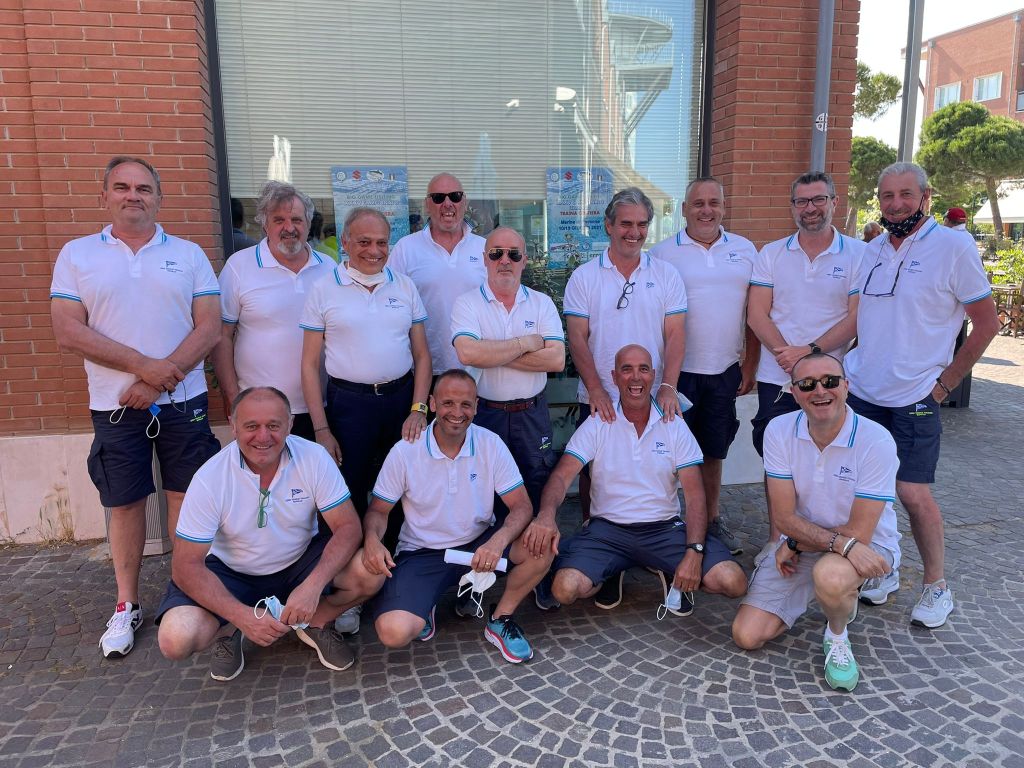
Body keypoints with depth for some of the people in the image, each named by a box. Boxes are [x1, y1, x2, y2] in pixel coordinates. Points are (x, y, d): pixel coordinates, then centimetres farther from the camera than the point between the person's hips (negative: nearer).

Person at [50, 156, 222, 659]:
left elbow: (210, 328, -4)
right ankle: (127, 605, 24)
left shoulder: (188, 255, 4)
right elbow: (68, 332, -6)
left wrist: (160, 381, -14)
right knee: (124, 503, 9)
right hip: (115, 406, 0)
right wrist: (143, 366, -16)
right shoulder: (77, 255, 4)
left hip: (183, 400, 0)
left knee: (186, 497, 6)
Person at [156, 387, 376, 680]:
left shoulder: (314, 458, -19)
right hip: (231, 573, -1)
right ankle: (229, 631, 10)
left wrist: (313, 585, -35)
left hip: (299, 563, 1)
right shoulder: (210, 478, -21)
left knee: (370, 573, -25)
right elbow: (187, 565, -19)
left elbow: (348, 527, -18)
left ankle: (315, 624, 6)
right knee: (176, 640, -26)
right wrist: (243, 616, -31)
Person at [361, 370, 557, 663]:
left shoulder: (491, 444, -9)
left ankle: (500, 620, 0)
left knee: (542, 543, -24)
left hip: (480, 545, 2)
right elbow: (378, 510, -1)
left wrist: (497, 541, -32)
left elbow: (521, 506, -10)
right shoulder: (404, 452, -11)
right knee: (394, 632, -27)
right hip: (422, 553, -2)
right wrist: (372, 539, -26)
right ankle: (425, 606, 11)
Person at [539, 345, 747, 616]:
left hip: (665, 528, 1)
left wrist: (694, 552, -18)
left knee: (733, 582, -20)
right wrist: (546, 513, -35)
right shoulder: (597, 425, -2)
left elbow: (694, 495, -3)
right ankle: (612, 573, 10)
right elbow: (562, 476, -12)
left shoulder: (675, 426, 1)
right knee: (565, 588, -25)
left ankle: (673, 576, 12)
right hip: (607, 529, 0)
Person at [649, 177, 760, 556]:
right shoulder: (663, 253, -1)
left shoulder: (745, 251, 8)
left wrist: (749, 366, 5)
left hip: (725, 372, 3)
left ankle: (711, 520, 29)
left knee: (713, 452, 14)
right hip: (677, 371, -2)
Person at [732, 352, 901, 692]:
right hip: (798, 544, 4)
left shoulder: (876, 441, -22)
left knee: (830, 576, -40)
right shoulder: (779, 431, -12)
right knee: (747, 636, -4)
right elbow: (785, 517, -13)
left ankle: (837, 636, -3)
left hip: (865, 544, -3)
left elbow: (858, 532, -20)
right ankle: (812, 592, 23)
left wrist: (796, 544, -13)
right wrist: (842, 543, -27)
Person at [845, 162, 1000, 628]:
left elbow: (986, 323, -4)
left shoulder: (953, 248, -6)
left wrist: (944, 383, -6)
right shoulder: (871, 252, 10)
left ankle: (937, 587, 15)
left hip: (915, 398, -5)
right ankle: (882, 571, 26)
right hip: (860, 392, 5)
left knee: (913, 493, -6)